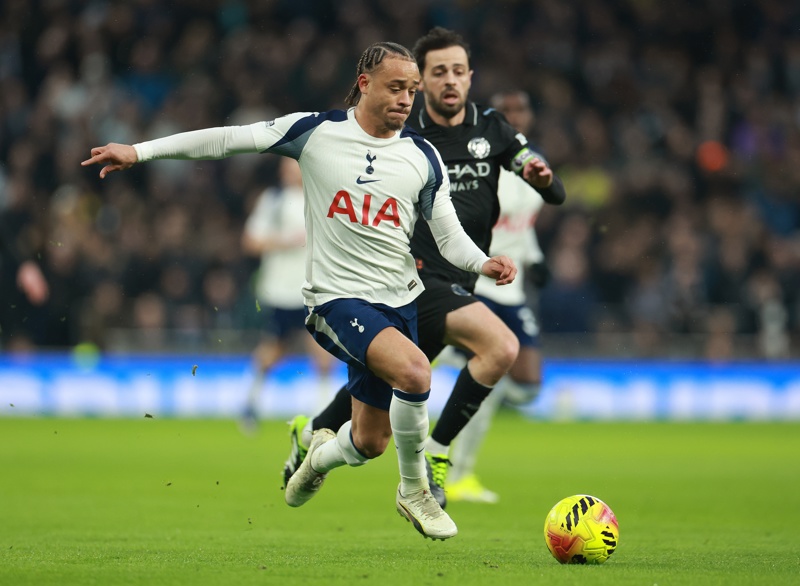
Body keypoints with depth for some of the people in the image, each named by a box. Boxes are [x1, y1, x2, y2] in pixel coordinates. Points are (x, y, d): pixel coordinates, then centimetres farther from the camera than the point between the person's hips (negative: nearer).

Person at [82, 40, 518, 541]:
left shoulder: (424, 157, 2)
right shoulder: (315, 132, -6)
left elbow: (450, 236, 4)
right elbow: (228, 140, -3)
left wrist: (485, 263, -18)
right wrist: (139, 151, -7)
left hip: (400, 301, 5)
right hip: (339, 298, -4)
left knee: (370, 443, 9)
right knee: (414, 370, -31)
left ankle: (323, 455, 47)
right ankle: (415, 492, -10)